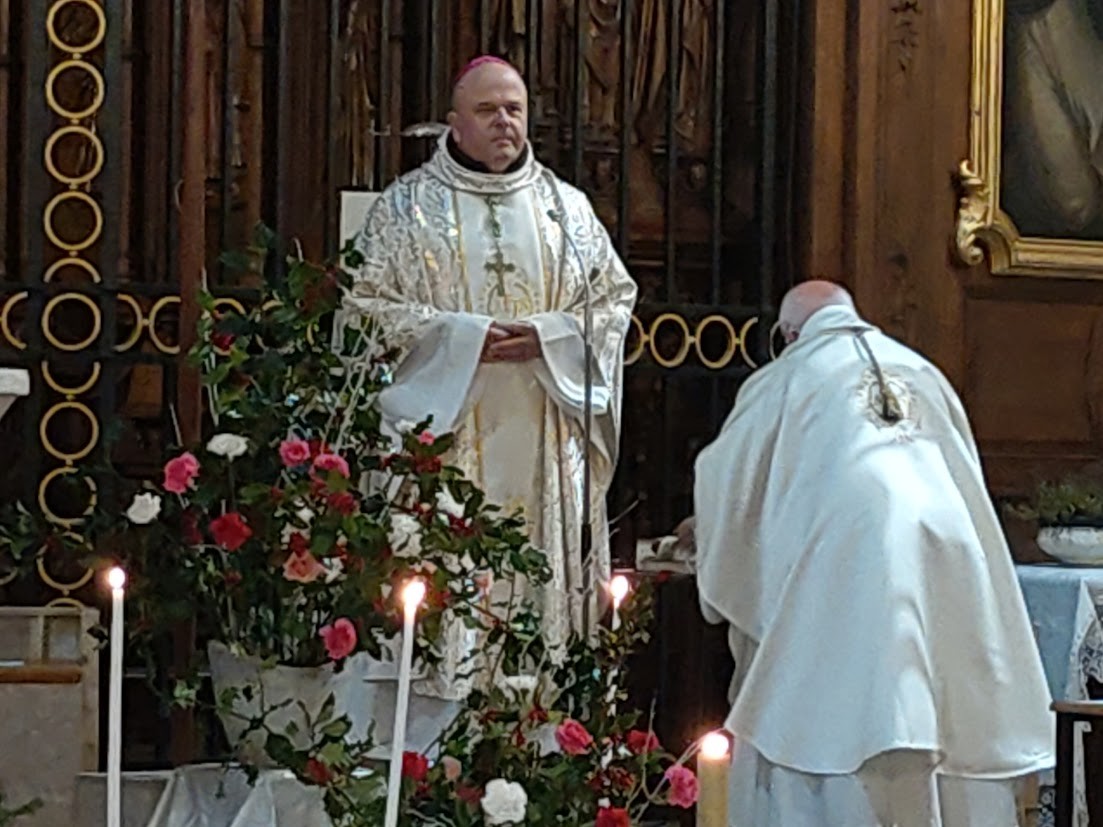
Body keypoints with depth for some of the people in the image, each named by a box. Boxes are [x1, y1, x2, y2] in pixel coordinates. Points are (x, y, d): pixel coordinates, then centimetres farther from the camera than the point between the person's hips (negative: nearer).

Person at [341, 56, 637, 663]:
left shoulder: (567, 207, 14)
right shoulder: (407, 205, 6)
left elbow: (615, 297, 13)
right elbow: (365, 301, 0)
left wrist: (546, 337, -6)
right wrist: (461, 337, -12)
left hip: (544, 443, 2)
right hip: (444, 431, -2)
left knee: (544, 581, -2)